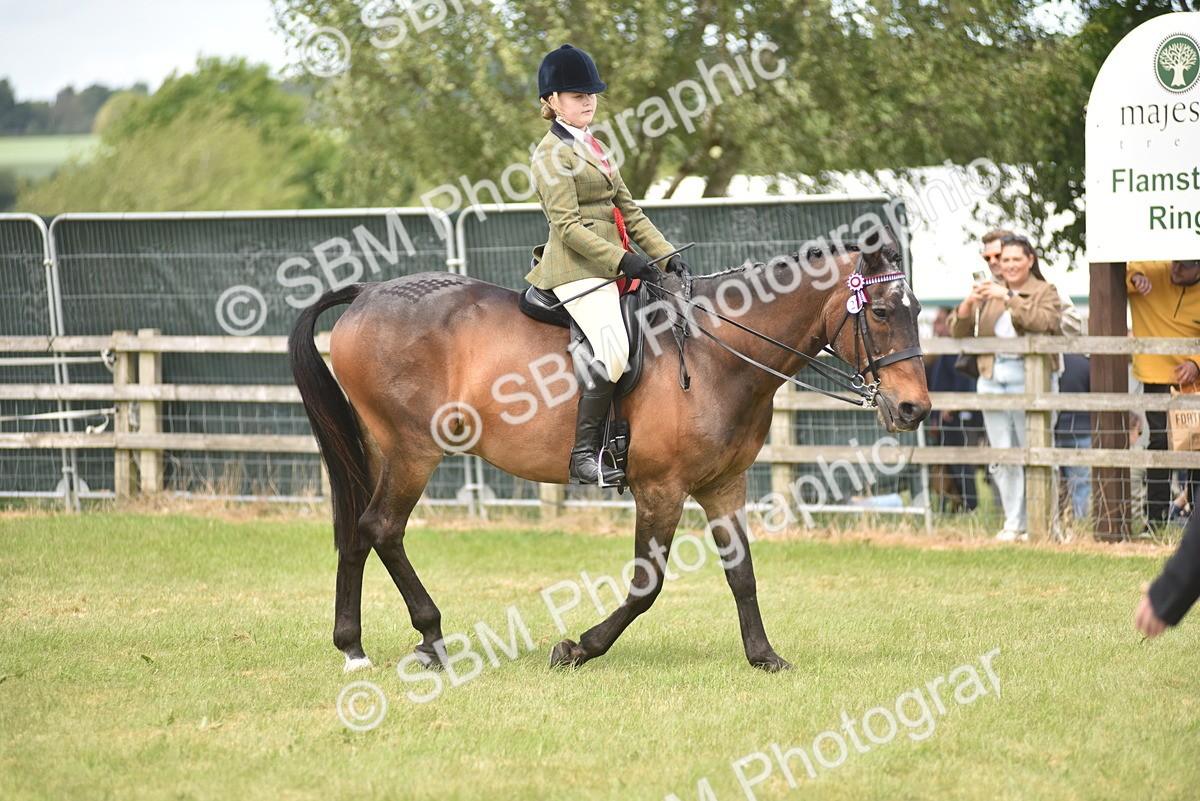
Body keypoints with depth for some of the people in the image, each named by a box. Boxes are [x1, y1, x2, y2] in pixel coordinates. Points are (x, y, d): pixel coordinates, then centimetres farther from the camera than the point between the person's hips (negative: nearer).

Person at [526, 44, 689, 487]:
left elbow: (629, 212, 20)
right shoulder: (552, 154, -6)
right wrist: (621, 259, -22)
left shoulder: (593, 149, 21)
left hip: (610, 265, 10)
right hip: (576, 268, -10)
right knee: (613, 349, -26)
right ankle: (584, 454, -21)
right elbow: (566, 225, -15)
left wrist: (667, 254, 8)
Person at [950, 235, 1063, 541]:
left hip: (1027, 376, -5)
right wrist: (969, 303, -8)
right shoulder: (990, 292, 17)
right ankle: (1013, 523, 10)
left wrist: (1009, 299, -20)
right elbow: (959, 331, 11)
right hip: (992, 378, 5)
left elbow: (1046, 322, -17)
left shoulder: (1045, 292, 4)